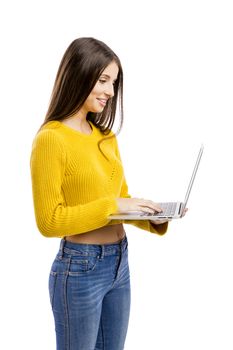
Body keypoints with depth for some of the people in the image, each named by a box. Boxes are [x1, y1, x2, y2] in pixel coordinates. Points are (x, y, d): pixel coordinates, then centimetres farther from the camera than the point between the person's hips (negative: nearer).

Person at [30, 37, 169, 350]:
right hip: (79, 269, -7)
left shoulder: (106, 135, 7)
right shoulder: (51, 139, -15)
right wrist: (112, 206, -21)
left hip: (120, 263, 7)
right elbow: (49, 221, -17)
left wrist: (153, 218, -4)